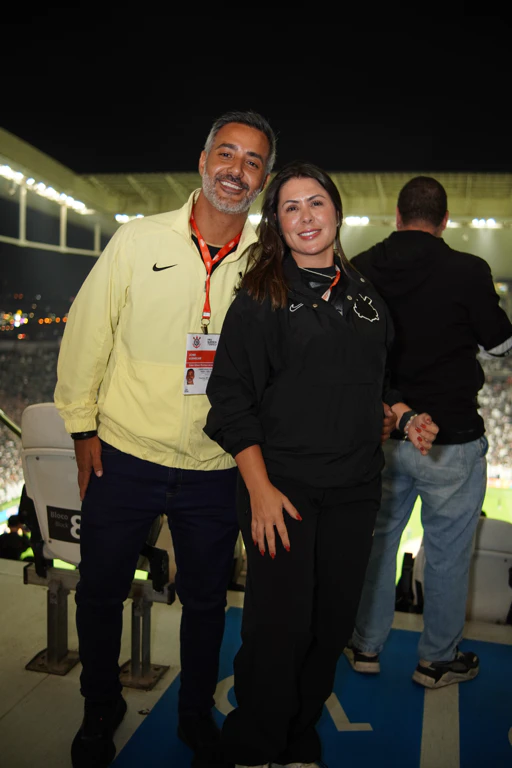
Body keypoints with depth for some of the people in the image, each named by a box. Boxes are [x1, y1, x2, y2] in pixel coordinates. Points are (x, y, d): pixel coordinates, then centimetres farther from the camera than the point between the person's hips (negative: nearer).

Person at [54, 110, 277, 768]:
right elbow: (87, 335, -1)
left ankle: (196, 715, 43)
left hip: (217, 471, 1)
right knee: (100, 592, 15)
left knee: (206, 600, 17)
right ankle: (100, 710, 43)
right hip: (124, 456, 0)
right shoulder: (138, 240, -6)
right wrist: (82, 428, 0)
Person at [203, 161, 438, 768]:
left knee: (334, 624, 13)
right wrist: (259, 488, -15)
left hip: (355, 489, 5)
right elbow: (232, 398, -8)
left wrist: (406, 417, 5)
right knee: (280, 628, -3)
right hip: (282, 487, -5)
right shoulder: (260, 297, -4)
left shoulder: (366, 297, 12)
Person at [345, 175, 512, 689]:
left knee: (376, 539, 18)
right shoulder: (468, 272, -15)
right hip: (450, 439, -3)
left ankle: (366, 646, 31)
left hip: (381, 433, 4)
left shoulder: (359, 271, -4)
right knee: (447, 552, 13)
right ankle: (438, 660, 28)